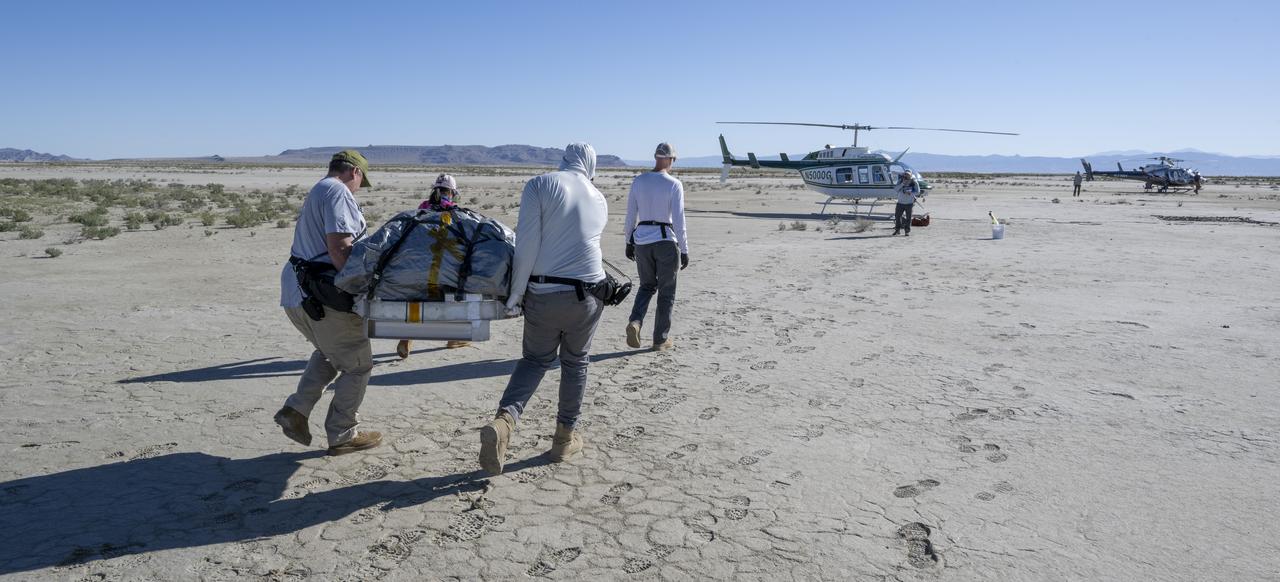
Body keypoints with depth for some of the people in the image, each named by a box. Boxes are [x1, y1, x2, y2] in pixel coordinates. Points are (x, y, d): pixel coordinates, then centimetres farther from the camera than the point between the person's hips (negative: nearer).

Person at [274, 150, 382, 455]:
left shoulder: (316, 192, 22)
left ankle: (296, 411, 19)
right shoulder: (338, 192, -10)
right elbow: (338, 249, -21)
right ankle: (342, 435, 11)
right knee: (357, 364, 3)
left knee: (329, 353, 28)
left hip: (294, 293, 10)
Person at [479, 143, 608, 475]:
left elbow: (527, 246, -10)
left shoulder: (540, 185, -4)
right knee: (575, 362, 19)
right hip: (588, 293, 2)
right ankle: (565, 439, 28)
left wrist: (516, 295, -5)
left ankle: (504, 420, -5)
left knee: (536, 359, 17)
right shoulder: (599, 200, 9)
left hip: (544, 295, -2)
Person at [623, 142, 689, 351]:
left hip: (641, 240, 4)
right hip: (666, 240, -4)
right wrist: (684, 250, -5)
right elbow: (679, 221, -12)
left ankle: (635, 322, -3)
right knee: (666, 292, 11)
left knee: (647, 285, 21)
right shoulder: (674, 185, -10)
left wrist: (629, 243, 16)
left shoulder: (638, 181, 2)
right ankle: (661, 339, 17)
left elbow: (631, 215, 6)